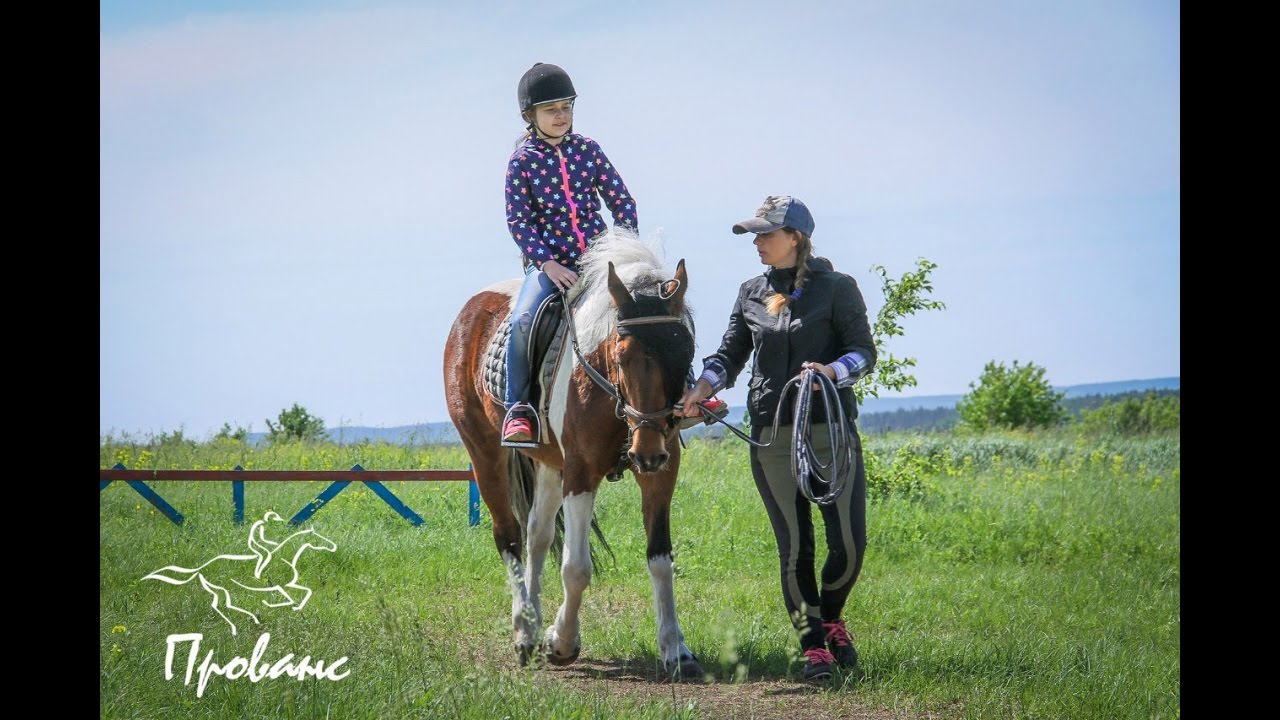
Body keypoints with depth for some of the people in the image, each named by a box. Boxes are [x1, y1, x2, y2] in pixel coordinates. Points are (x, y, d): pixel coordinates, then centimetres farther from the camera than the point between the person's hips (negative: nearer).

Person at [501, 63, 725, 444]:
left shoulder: (587, 149, 5)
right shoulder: (522, 161, -3)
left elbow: (621, 201, 8)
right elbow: (518, 220, -7)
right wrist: (548, 263, -17)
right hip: (549, 263, -3)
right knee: (523, 320, -30)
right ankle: (518, 409, -22)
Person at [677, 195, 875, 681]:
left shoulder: (837, 289, -1)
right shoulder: (751, 294, 10)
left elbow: (864, 350, -4)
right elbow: (731, 354, 9)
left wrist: (833, 371, -23)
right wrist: (703, 388, -9)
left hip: (832, 428, -3)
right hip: (773, 436, 3)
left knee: (849, 544, -4)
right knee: (794, 548, 3)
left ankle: (830, 618, 24)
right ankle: (812, 645, 14)